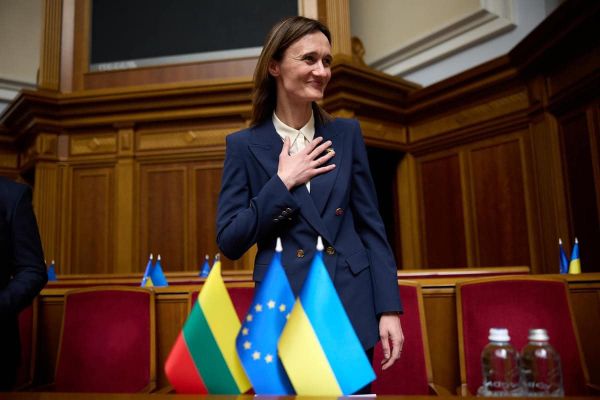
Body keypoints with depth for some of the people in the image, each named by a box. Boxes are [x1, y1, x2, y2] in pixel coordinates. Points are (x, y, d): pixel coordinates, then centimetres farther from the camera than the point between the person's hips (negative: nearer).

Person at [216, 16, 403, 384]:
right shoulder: (245, 145, -2)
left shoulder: (346, 133, 3)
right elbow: (229, 242, -6)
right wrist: (282, 182, -13)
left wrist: (389, 308, -3)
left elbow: (371, 225, 3)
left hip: (353, 307, 2)